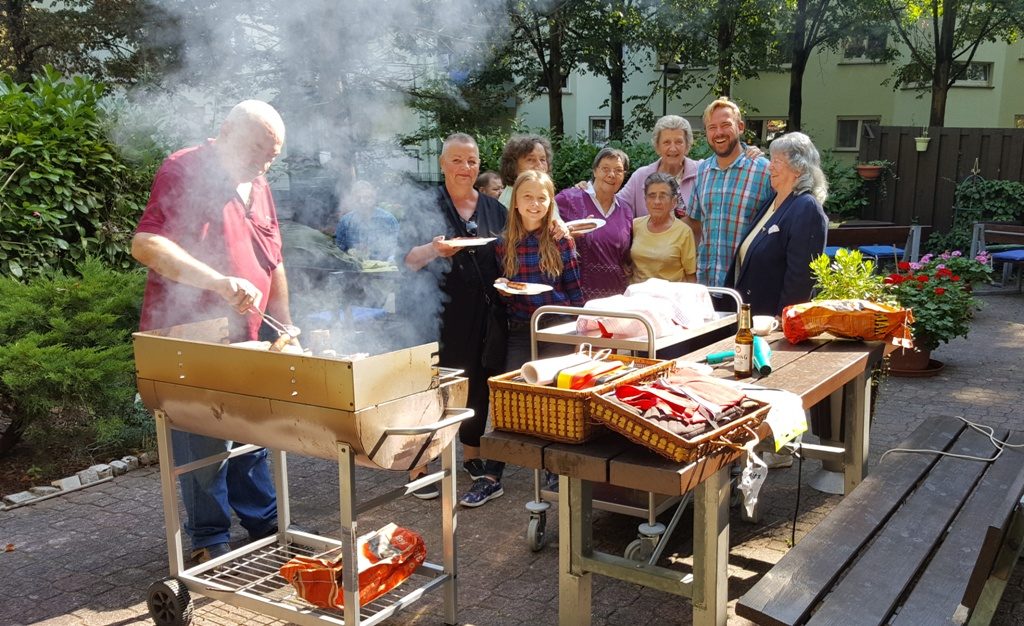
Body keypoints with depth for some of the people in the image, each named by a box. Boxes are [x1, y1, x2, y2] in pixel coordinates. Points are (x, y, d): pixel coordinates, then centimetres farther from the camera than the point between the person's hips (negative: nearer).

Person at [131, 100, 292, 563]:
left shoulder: (258, 187, 14)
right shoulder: (184, 171, -12)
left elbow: (272, 264, 21)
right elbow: (145, 245, -25)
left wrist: (284, 325, 17)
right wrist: (220, 282, -32)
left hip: (240, 339, 7)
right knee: (201, 445, 2)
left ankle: (265, 523, 26)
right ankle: (209, 540, 17)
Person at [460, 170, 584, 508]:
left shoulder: (561, 241, -2)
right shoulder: (503, 244, 2)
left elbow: (575, 291, 2)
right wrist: (502, 291, -9)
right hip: (520, 331, 1)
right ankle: (491, 477, 3)